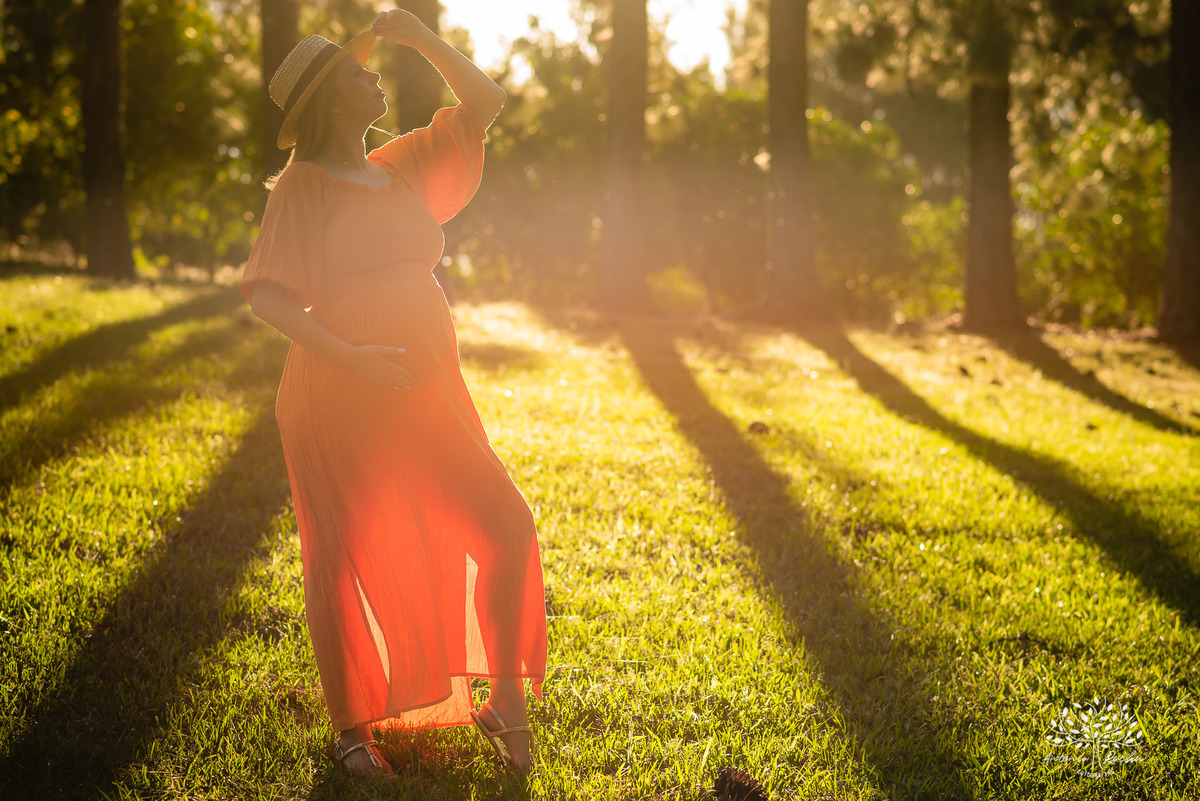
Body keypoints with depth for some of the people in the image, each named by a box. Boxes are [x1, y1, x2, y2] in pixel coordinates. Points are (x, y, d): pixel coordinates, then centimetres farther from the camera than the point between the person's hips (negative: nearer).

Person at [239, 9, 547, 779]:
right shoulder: (303, 186, -3)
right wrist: (349, 357, -22)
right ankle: (351, 727, 17)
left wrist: (420, 36, 0)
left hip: (426, 393, 5)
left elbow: (486, 103, 12)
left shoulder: (403, 167, 12)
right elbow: (267, 294, -11)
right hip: (339, 397, -5)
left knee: (506, 526, -1)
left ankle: (506, 701, 11)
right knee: (346, 558, 0)